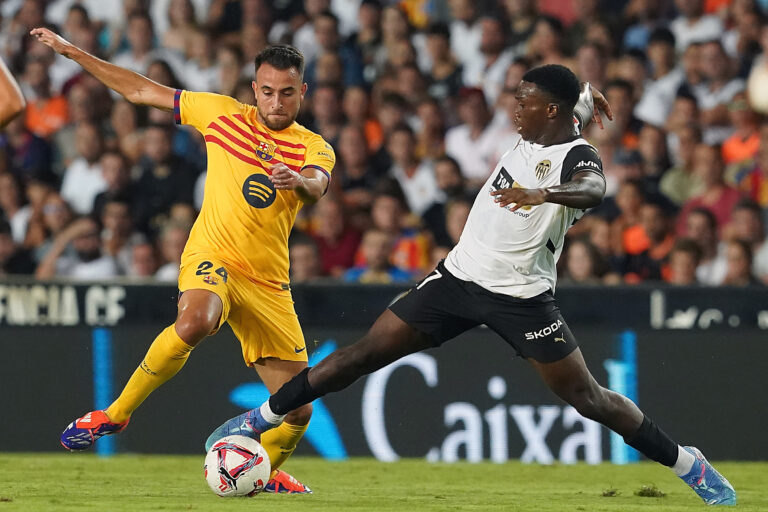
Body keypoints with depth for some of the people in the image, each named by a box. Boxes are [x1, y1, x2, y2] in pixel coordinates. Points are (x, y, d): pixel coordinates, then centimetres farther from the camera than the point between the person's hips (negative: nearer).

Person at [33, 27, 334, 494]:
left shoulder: (314, 148, 4)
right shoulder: (223, 114, 4)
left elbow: (318, 186, -20)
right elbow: (142, 91, 10)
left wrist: (298, 180, -44)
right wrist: (72, 51, 9)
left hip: (268, 281, 2)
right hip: (212, 257, -2)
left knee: (297, 411, 2)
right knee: (194, 322, -39)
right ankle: (115, 414, -22)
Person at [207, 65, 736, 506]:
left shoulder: (576, 156, -16)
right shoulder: (530, 137, 6)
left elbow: (593, 190, -44)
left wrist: (544, 193, -57)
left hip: (523, 298, -6)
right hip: (460, 277, 6)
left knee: (587, 397, -6)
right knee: (365, 353, 2)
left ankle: (687, 463, 12)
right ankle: (262, 418, 10)